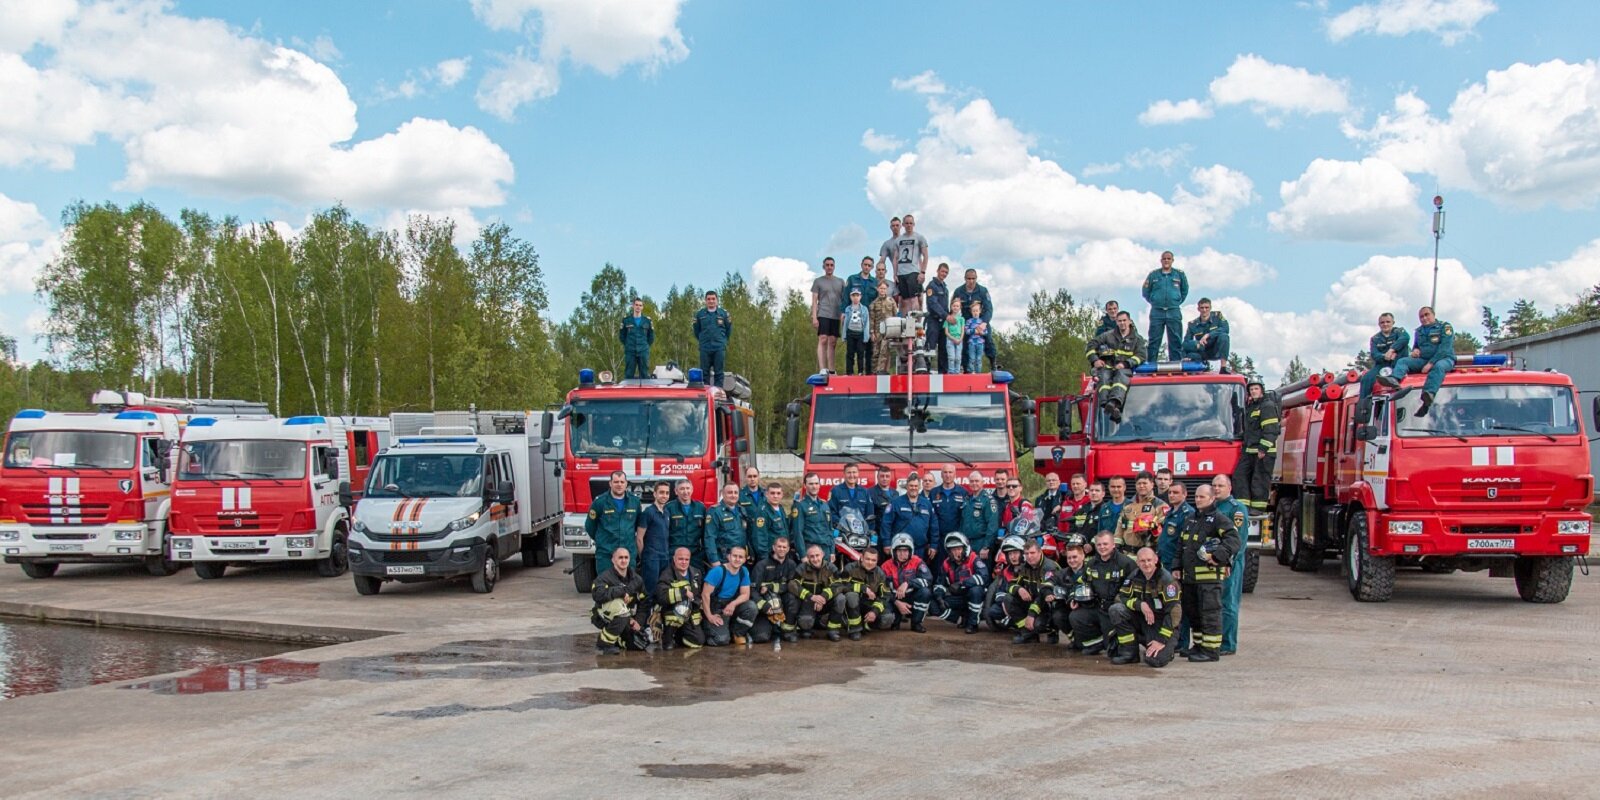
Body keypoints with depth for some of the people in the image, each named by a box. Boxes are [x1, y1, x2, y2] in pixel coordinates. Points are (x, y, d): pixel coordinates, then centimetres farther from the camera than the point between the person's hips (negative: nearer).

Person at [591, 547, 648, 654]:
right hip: (604, 616, -6)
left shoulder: (637, 580, 6)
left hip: (628, 621, 6)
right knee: (620, 606, -36)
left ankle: (617, 640, 24)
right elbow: (597, 594, -32)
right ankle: (605, 643, -21)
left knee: (642, 644, -8)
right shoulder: (605, 577, -13)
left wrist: (639, 621, -5)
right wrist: (622, 591, -33)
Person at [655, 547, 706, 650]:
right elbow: (662, 596, -33)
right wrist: (684, 592, -31)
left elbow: (701, 594, 23)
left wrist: (702, 612, 20)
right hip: (672, 614, -6)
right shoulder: (667, 575, -16)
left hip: (691, 616, 6)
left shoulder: (696, 574, 6)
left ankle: (677, 637, 26)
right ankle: (667, 637, -14)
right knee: (681, 608, -36)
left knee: (699, 641, -3)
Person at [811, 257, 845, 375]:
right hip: (823, 315, -3)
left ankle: (831, 370, 5)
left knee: (833, 342, 3)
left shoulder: (840, 281, 17)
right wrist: (814, 317, -6)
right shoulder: (818, 281, 8)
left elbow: (845, 299, 18)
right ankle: (822, 369, -18)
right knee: (823, 340, -13)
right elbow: (814, 301, 4)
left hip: (837, 316, 3)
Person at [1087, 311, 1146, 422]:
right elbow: (1092, 344, 18)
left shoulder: (1136, 338, 17)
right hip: (1107, 367, 2)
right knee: (1104, 376, -35)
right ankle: (1106, 404, -59)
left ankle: (1114, 403, -65)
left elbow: (1141, 355, 2)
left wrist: (1125, 364, -14)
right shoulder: (1109, 335, 21)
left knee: (1121, 375, -39)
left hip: (1125, 369, -2)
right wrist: (1095, 360, 0)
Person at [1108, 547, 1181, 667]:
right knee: (1116, 610, -20)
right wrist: (1140, 604, -21)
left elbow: (1174, 612, -21)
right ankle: (1130, 652, -7)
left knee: (1155, 660, -28)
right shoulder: (1135, 576, -1)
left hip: (1162, 624, -5)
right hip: (1141, 620, 5)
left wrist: (1162, 640, -24)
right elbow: (1120, 597, -1)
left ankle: (1167, 648, 11)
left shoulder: (1166, 579, -18)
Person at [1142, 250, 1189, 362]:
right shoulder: (1153, 275, 5)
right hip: (1157, 312, 0)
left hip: (1174, 312, 1)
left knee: (1175, 341, 2)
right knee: (1154, 341, -1)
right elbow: (1145, 291, 12)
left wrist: (1178, 301, 10)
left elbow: (1184, 291, 17)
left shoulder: (1179, 274, 6)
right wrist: (1154, 301, 7)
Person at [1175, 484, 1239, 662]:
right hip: (1190, 574, 9)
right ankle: (1199, 646, 24)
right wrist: (1178, 567, 17)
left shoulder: (1219, 519, -4)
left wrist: (1218, 556, -26)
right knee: (1192, 612, 14)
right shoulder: (1191, 520, 21)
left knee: (1210, 612, -7)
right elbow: (1181, 545, 25)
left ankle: (1211, 650, -4)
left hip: (1210, 575, -8)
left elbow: (1233, 540, -17)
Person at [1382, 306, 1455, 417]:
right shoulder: (1419, 331, 21)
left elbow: (1444, 348, -13)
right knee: (1402, 361, -14)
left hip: (1444, 359, -6)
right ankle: (1394, 379, -48)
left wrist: (1431, 364, -22)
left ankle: (1429, 394, -64)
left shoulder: (1445, 327, -1)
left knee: (1438, 366, -40)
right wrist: (1414, 351, 5)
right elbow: (1415, 346, 33)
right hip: (1423, 359, 6)